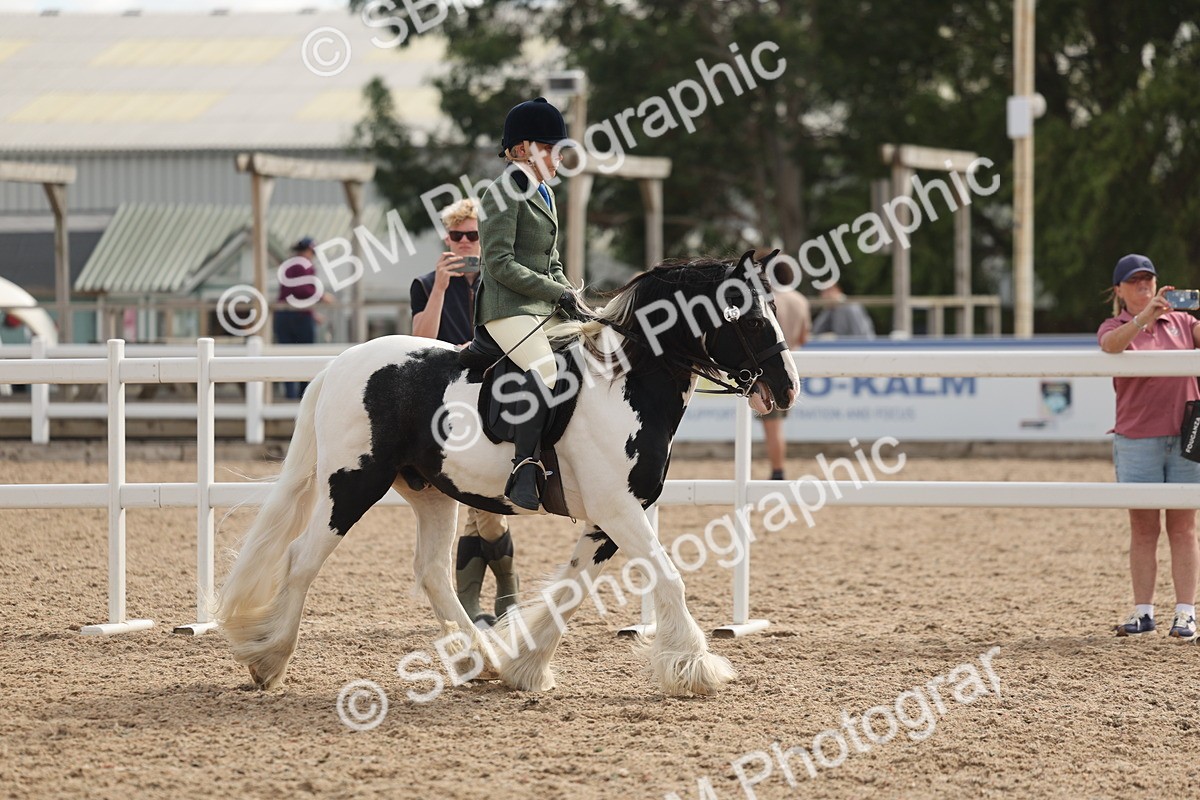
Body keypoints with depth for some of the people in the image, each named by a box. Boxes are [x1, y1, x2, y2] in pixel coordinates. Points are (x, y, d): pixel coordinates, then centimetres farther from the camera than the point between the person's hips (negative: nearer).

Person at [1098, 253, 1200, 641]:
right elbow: (1111, 345, -19)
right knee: (1143, 529, 3)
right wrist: (1145, 316, -35)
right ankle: (1143, 611, 9)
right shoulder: (1114, 328, 3)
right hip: (1137, 441, -1)